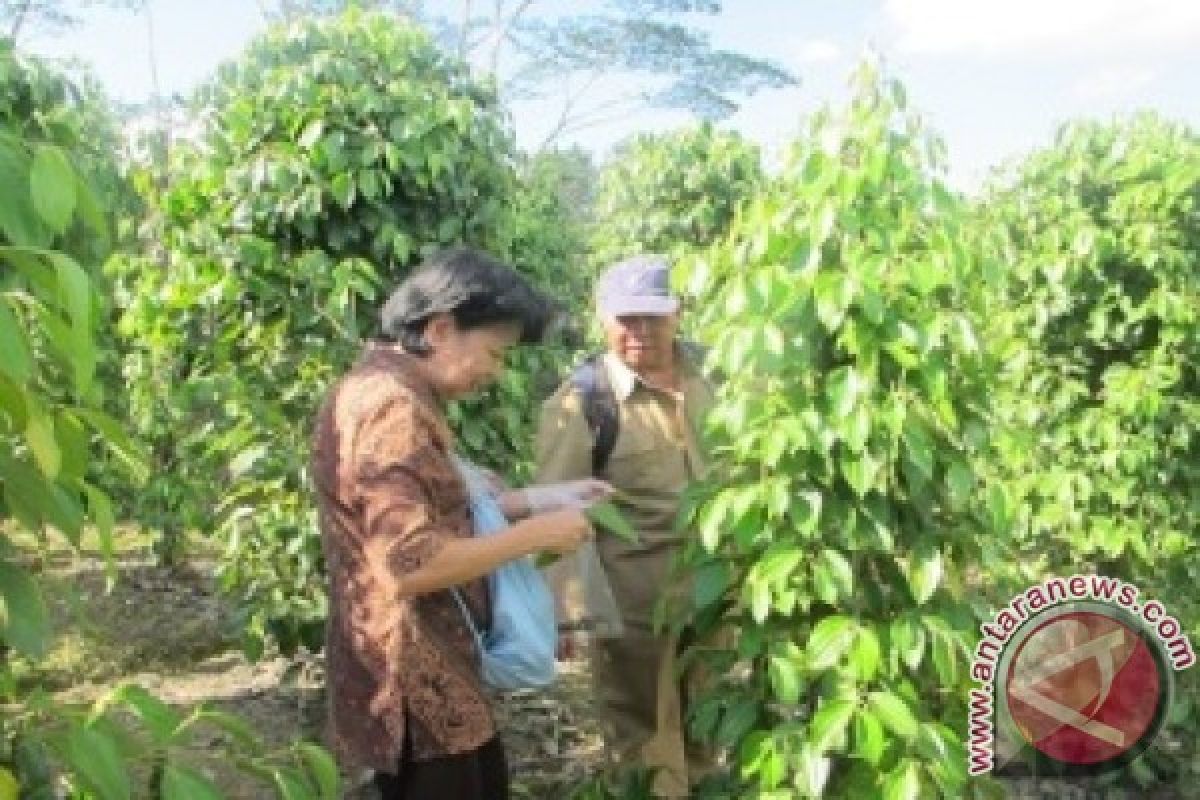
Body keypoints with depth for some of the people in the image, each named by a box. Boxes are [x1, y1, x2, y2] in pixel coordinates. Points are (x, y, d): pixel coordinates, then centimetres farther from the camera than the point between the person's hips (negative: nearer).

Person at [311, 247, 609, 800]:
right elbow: (411, 564, -29)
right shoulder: (389, 405, -23)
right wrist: (535, 534, -19)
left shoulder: (396, 394, 12)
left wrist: (537, 499, 8)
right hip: (411, 690, -11)